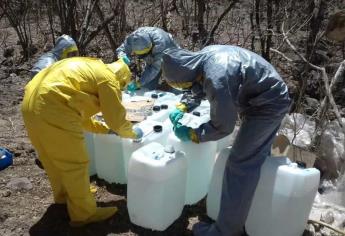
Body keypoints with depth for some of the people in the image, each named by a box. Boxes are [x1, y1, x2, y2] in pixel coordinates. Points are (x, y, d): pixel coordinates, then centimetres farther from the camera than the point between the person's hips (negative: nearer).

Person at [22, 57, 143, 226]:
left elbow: (81, 116, 31)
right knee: (75, 163, 3)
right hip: (52, 110, -10)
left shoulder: (89, 69, 27)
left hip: (31, 105, 10)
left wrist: (107, 129, 32)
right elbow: (117, 119, 1)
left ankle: (63, 193, 46)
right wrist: (133, 133, 19)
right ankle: (84, 213, 16)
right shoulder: (108, 78, 0)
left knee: (53, 158, 25)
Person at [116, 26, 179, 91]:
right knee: (148, 86, -2)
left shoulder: (159, 43, -46)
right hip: (151, 60, 4)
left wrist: (138, 83, -51)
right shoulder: (131, 38, -32)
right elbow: (120, 50, -19)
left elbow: (155, 67, -46)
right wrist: (123, 57, -47)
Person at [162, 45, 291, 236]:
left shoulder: (216, 80, -34)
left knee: (239, 165, -8)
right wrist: (181, 109, 5)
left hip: (267, 105, -10)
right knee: (257, 158, 23)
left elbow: (222, 126, -21)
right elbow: (199, 87, 14)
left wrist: (190, 134, -9)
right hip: (272, 96, 10)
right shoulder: (204, 55, -7)